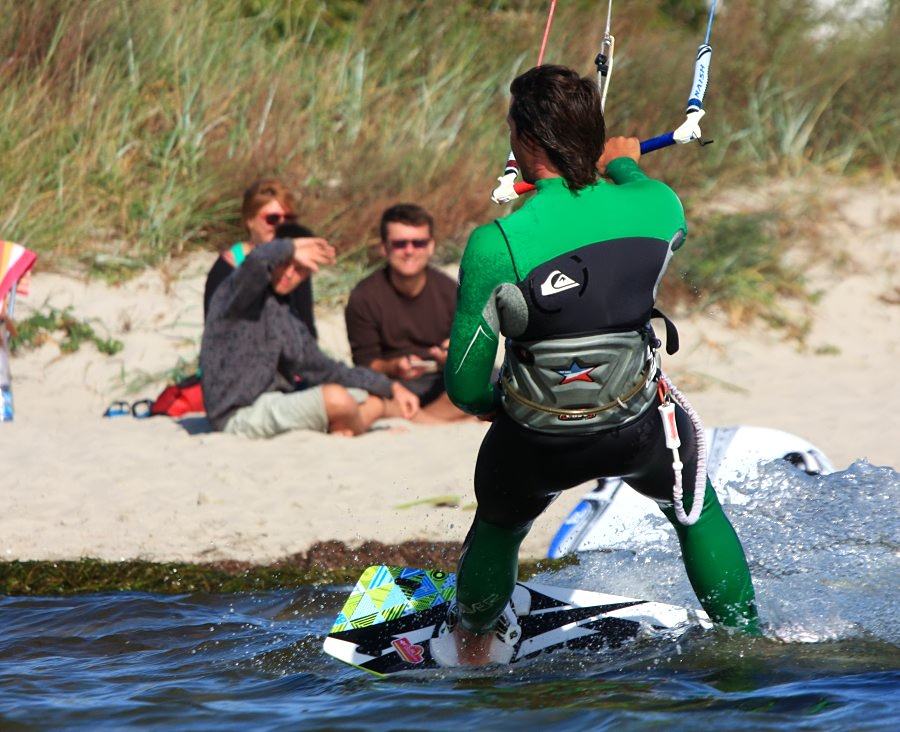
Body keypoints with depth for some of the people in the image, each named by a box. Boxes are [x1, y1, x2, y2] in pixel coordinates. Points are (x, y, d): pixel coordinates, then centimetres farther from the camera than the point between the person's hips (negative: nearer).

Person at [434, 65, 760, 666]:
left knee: (499, 525, 31)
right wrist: (626, 165, 36)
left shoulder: (495, 244, -23)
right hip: (640, 429, 1)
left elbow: (466, 387, -16)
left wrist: (494, 405, 8)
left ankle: (473, 649, 54)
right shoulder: (656, 205, -13)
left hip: (536, 445, -1)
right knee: (694, 504, 32)